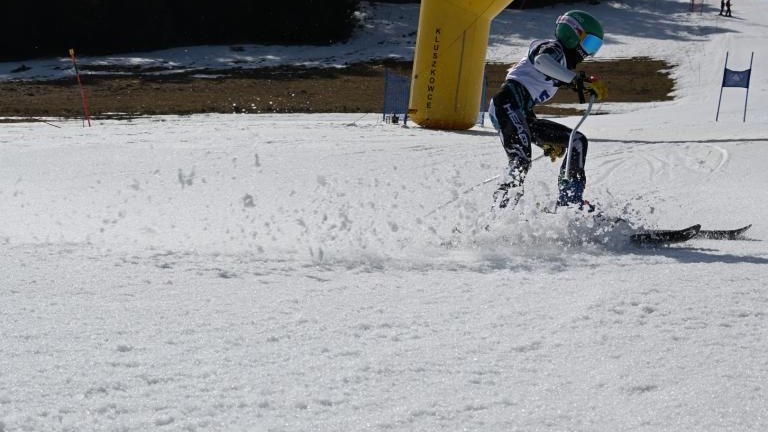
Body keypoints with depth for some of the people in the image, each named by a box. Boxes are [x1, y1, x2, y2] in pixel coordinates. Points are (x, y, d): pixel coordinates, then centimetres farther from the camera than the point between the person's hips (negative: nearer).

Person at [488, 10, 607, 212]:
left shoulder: (562, 64, 27)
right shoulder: (553, 48, -1)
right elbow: (541, 60, -28)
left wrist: (548, 140, 30)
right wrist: (580, 80, -31)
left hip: (523, 115, 10)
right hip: (507, 104, -10)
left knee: (577, 141, 8)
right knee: (521, 162, -27)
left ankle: (570, 199, 0)